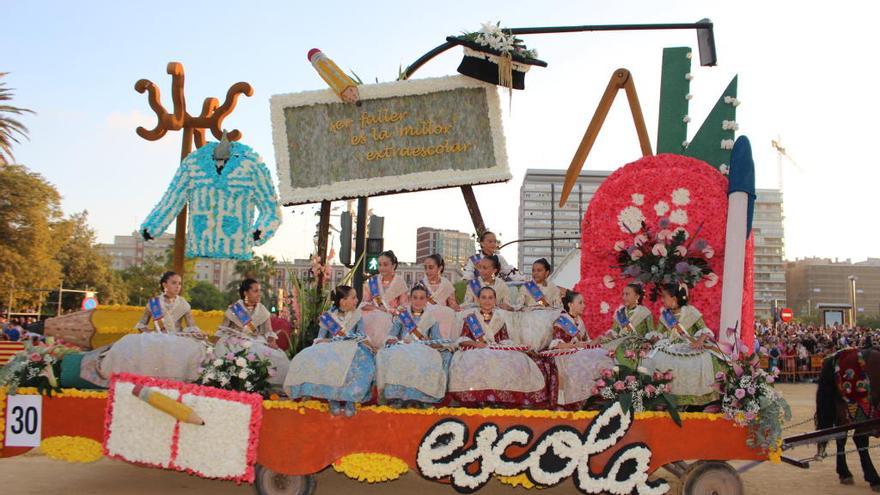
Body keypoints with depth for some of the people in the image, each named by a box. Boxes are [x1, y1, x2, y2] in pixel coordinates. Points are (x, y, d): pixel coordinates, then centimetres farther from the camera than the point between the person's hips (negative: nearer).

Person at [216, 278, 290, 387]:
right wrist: (218, 345, -11)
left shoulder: (262, 310, 8)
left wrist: (272, 342, -18)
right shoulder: (234, 309, 3)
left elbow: (268, 331, 3)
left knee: (278, 357, -25)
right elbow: (223, 331, 5)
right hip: (236, 342, -1)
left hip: (257, 343, 2)